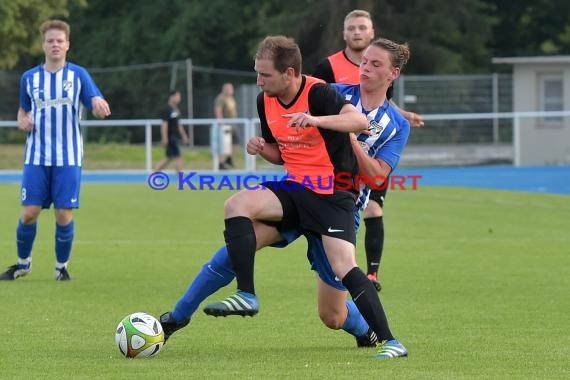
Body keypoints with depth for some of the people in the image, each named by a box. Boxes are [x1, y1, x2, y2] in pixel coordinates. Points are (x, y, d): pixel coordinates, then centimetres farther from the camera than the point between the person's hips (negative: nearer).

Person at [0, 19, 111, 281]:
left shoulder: (78, 75, 0)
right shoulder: (29, 78, 6)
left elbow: (98, 107, -8)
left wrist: (99, 105, -32)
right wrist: (22, 121, -4)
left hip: (68, 158, -1)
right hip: (37, 157, 1)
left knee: (64, 215, -4)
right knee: (29, 213, -3)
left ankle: (62, 266, 14)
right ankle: (23, 263, 18)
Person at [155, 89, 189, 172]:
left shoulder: (176, 110, 14)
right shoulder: (167, 110, -14)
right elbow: (164, 124, -18)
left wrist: (184, 135, 23)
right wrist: (164, 138, -23)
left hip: (175, 137, 10)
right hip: (170, 137, -10)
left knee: (169, 158, 13)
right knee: (178, 157, -9)